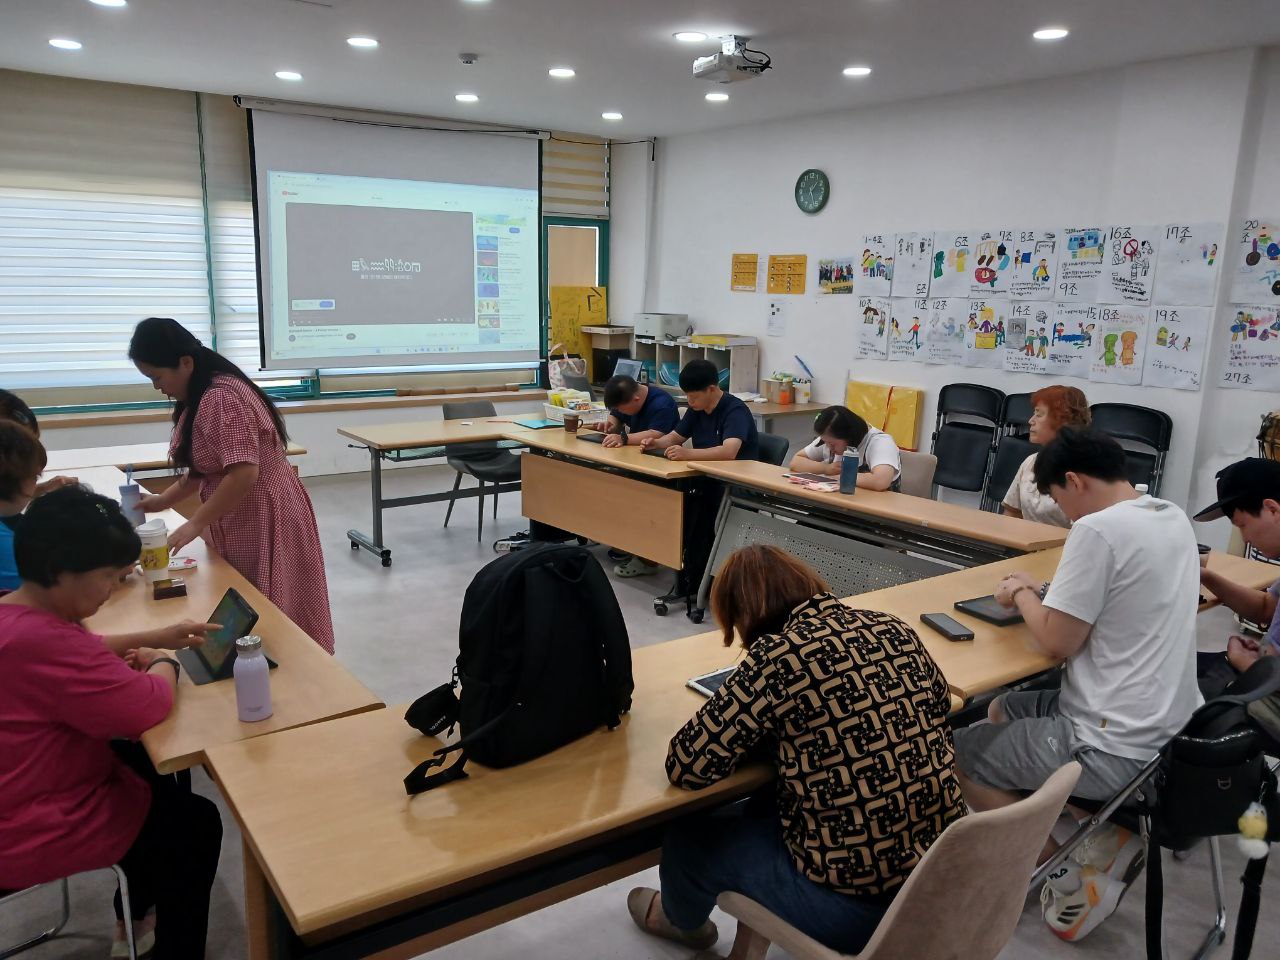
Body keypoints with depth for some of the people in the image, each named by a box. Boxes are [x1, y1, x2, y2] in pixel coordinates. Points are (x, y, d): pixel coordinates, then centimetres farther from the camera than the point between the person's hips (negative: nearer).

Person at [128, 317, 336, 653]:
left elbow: (243, 474, -28)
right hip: (239, 522, 10)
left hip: (263, 521, -10)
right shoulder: (200, 397, 11)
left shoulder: (222, 398, -22)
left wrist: (194, 525, -21)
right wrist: (163, 500, 10)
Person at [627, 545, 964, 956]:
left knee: (690, 836, 18)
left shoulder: (777, 655, -19)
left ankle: (681, 919, 52)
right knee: (764, 808, 29)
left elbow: (685, 766, -15)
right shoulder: (896, 630, 0)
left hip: (858, 905, -7)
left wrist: (755, 730, 3)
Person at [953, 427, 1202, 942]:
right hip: (1170, 727, 9)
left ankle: (1067, 868, 10)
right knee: (1002, 710, 24)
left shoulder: (1098, 530, -22)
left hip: (1117, 747, -9)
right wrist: (1047, 591, 10)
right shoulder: (1173, 518, 6)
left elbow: (1056, 642, -16)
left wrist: (1023, 596, 1)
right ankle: (1102, 837, 15)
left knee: (958, 753, 8)